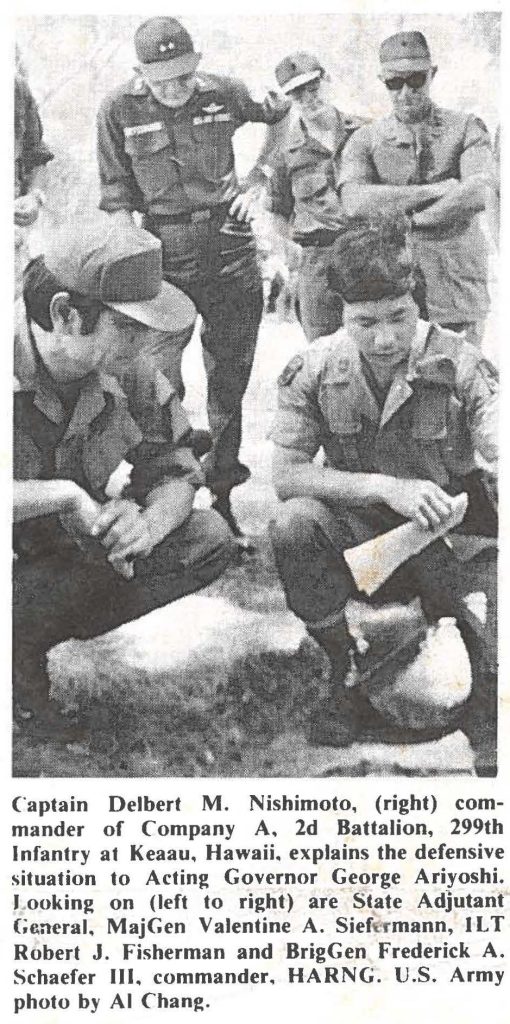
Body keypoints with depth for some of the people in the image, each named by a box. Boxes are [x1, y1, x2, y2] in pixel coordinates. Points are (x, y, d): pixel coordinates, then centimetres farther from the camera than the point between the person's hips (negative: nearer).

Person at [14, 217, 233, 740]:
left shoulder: (130, 378, -6)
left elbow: (177, 475, 0)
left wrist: (149, 523, -24)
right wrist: (66, 495, -33)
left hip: (66, 565, 6)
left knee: (208, 537, -8)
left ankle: (31, 647, -7)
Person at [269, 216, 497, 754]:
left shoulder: (461, 367, -14)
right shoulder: (312, 371, -9)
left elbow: (499, 467, -20)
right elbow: (286, 475, -13)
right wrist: (385, 486, -25)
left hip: (454, 543, -2)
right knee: (293, 524, -31)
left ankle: (439, 616, 11)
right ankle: (346, 669, -8)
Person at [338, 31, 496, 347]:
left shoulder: (466, 128, 8)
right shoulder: (365, 140, 8)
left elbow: (479, 194, -11)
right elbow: (355, 203, -12)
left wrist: (409, 219, -11)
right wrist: (436, 190, -11)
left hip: (460, 299, 0)